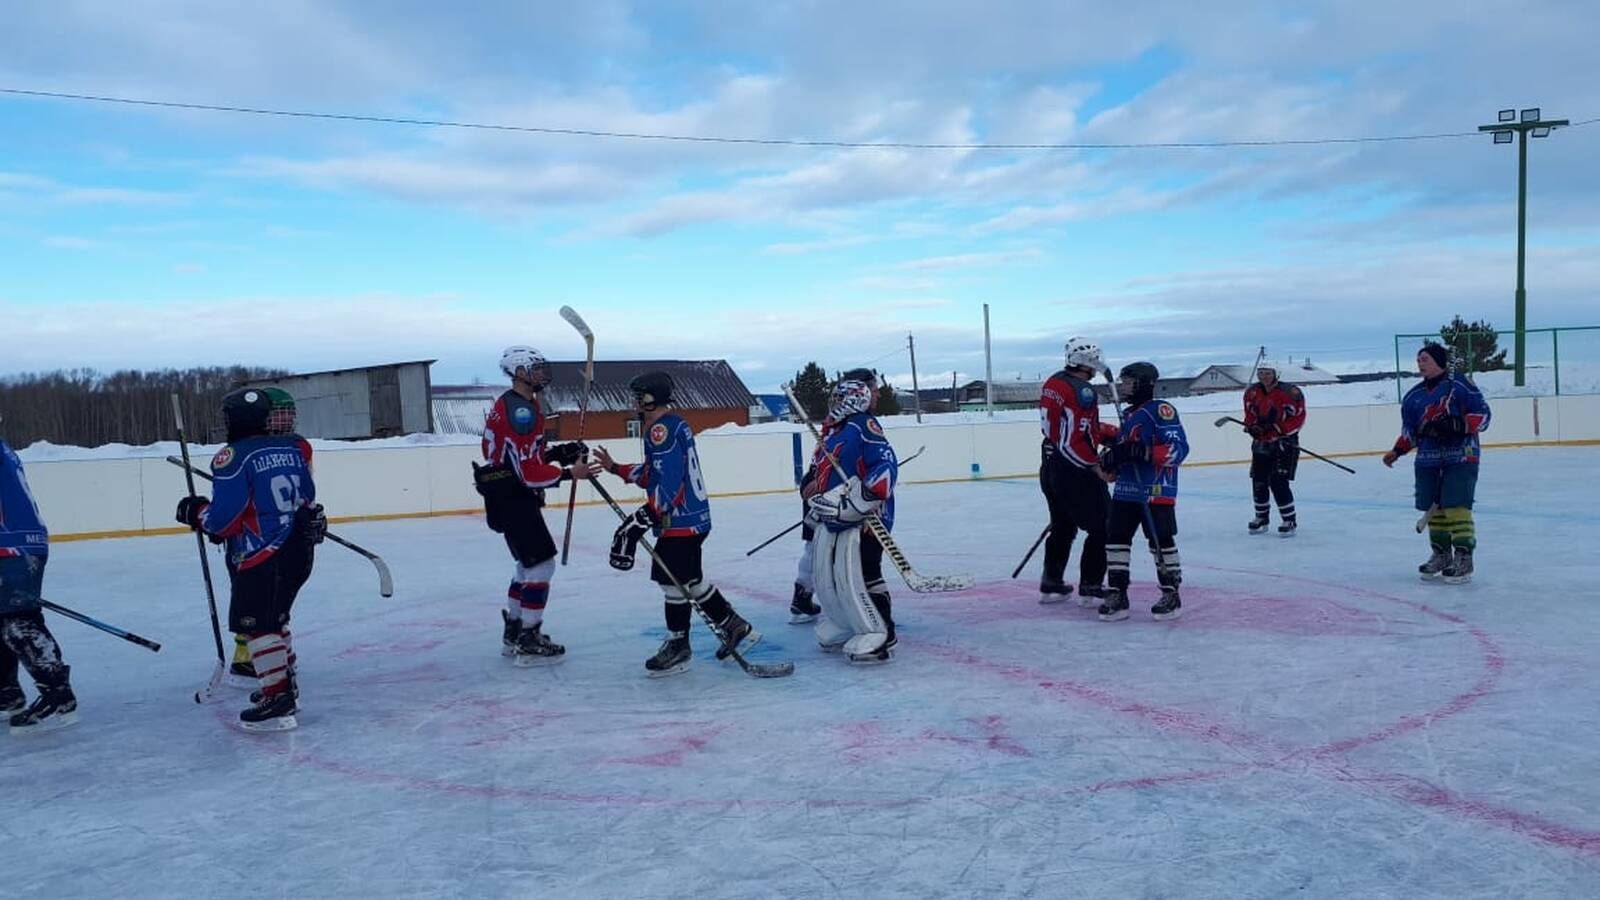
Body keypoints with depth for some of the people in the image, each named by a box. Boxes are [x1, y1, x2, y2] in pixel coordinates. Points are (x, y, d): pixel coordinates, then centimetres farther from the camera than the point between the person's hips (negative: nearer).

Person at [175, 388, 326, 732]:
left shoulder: (233, 457, -14)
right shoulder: (294, 448, 7)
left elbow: (223, 518, -15)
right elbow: (307, 498, 15)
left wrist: (195, 512, 3)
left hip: (261, 558, -8)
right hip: (298, 552, 8)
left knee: (256, 624, -4)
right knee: (273, 618, 22)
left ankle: (278, 702, -7)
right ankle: (286, 684, 31)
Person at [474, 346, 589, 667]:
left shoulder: (525, 405, 15)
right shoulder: (520, 410, -19)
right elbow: (528, 472, -24)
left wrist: (559, 451, 5)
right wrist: (567, 473, -19)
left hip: (515, 497, 11)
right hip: (512, 499, -11)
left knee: (529, 563, 19)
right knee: (541, 563, -8)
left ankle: (514, 633, 28)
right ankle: (528, 643, -3)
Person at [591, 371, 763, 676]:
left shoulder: (661, 428, -16)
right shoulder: (673, 424, 17)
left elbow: (668, 480, -25)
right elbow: (653, 473, 21)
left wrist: (644, 517, -27)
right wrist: (615, 468, 23)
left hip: (681, 520, -11)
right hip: (694, 515, 11)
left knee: (673, 579, -2)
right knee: (690, 578, 17)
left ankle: (678, 646, 9)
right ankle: (735, 627, 24)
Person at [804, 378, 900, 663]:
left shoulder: (864, 426, -11)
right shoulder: (836, 433, 19)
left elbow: (886, 464, -22)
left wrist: (866, 495, -30)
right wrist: (817, 499, 25)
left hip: (864, 518, -10)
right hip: (834, 519, 10)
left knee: (857, 577, -13)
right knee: (824, 577, 13)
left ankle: (880, 636, -1)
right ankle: (844, 628, 28)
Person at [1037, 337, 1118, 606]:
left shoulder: (1051, 384, 11)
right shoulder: (1082, 391, -17)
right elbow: (1078, 437, -23)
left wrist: (1112, 432, 14)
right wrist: (1096, 465, -13)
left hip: (1051, 467, 9)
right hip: (1076, 471, -9)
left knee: (1063, 527, 21)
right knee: (1101, 528, 2)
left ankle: (1051, 584, 25)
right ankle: (1091, 588, 4)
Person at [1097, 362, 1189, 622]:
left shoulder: (1160, 410, -9)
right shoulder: (1127, 415, 18)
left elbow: (1178, 448, -18)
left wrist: (1144, 451, -27)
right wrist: (1110, 459, 4)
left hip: (1156, 491, -8)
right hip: (1125, 490, 8)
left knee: (1161, 540, -2)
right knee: (1116, 538, 3)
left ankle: (1171, 593, 12)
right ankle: (1117, 594, 10)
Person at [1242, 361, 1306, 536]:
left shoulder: (1290, 392, -15)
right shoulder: (1252, 392, 3)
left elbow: (1298, 418, -15)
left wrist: (1277, 429, -23)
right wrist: (1252, 426, -9)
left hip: (1285, 443, -6)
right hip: (1260, 443, 6)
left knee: (1278, 482, -13)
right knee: (1258, 482, 8)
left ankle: (1290, 520, 0)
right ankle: (1261, 518, 25)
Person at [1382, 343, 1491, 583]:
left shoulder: (1460, 384, -5)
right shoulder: (1413, 396, 13)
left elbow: (1482, 413, -6)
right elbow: (1410, 431, 18)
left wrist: (1458, 425, -21)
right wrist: (1397, 451, 4)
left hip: (1461, 455, -6)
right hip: (1428, 458, 6)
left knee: (1456, 506, -11)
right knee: (1433, 508, 6)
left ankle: (1463, 559, -5)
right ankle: (1441, 554, 19)